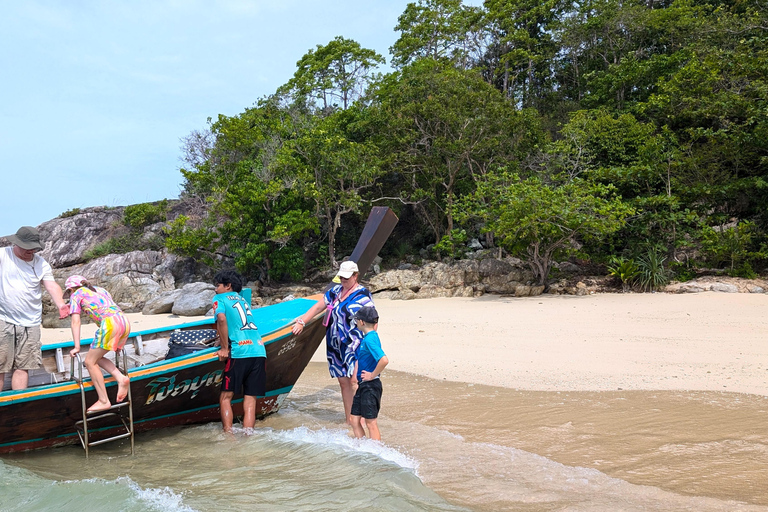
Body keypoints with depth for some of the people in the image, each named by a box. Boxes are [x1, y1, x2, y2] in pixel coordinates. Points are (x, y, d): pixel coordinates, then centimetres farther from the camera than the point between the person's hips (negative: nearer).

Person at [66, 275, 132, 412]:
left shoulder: (76, 295, 14)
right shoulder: (100, 289, 32)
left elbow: (76, 322, 5)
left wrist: (77, 347, 3)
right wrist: (117, 342, 34)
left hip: (110, 324, -7)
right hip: (125, 322, 7)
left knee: (90, 362, 5)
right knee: (96, 358, 21)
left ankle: (104, 401, 3)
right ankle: (121, 379, 4)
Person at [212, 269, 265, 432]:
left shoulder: (219, 299, 8)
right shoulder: (243, 300, 27)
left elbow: (221, 318, -10)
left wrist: (224, 348, -6)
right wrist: (226, 340, 35)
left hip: (240, 352, -5)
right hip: (259, 351, 6)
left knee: (225, 397, 3)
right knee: (250, 399, 5)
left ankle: (228, 434, -7)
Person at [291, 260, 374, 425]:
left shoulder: (362, 295, -5)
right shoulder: (335, 291, 14)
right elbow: (317, 307, 19)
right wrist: (301, 322, 11)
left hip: (355, 344, -6)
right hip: (336, 344, 7)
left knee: (354, 380, -15)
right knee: (343, 381, 8)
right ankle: (348, 418, 13)